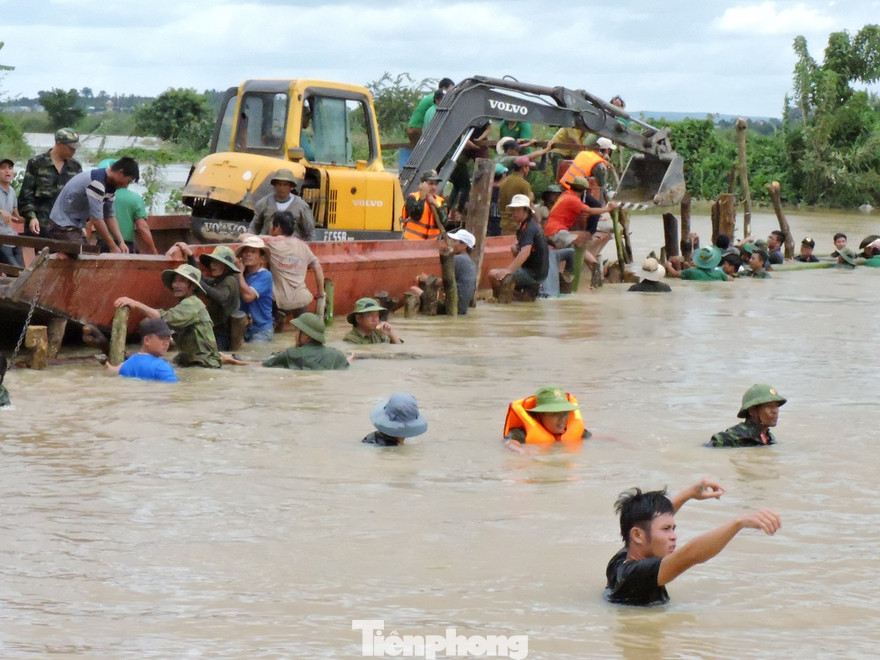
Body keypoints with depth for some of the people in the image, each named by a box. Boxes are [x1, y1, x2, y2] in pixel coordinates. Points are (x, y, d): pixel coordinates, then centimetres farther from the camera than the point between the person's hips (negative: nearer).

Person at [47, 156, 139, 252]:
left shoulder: (110, 187, 5)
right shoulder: (96, 183, -26)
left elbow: (110, 216, 10)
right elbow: (96, 219, -27)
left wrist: (121, 242, -2)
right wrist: (113, 247, -21)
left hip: (77, 227, 10)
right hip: (63, 226, -10)